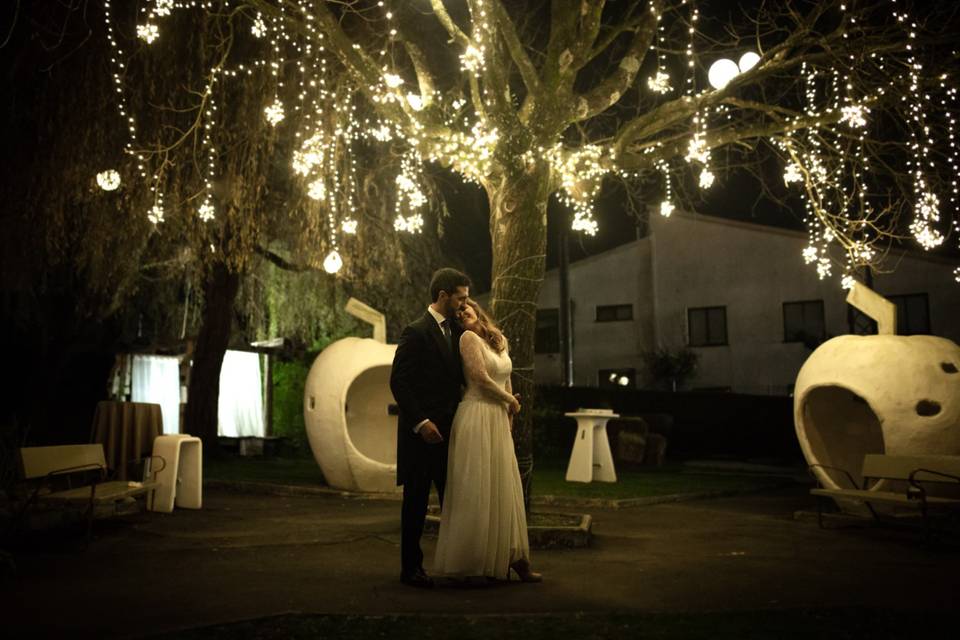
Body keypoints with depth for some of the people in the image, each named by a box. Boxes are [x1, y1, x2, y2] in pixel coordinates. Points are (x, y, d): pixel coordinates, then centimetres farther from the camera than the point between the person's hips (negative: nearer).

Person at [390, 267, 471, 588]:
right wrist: (420, 422, -19)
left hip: (448, 430, 7)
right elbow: (398, 382, -15)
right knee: (416, 500, 3)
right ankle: (411, 567, 14)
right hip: (422, 431, -7)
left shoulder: (456, 330, 12)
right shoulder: (417, 332, -11)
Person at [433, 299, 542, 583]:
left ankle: (503, 559, 16)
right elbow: (480, 376, -13)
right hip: (477, 418, -7)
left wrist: (510, 418, 9)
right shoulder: (468, 337, -6)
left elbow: (506, 381, 16)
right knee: (477, 489, -3)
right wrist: (511, 400, 0)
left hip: (499, 420, 7)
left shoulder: (499, 341, 16)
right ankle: (468, 562, 7)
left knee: (503, 488, 9)